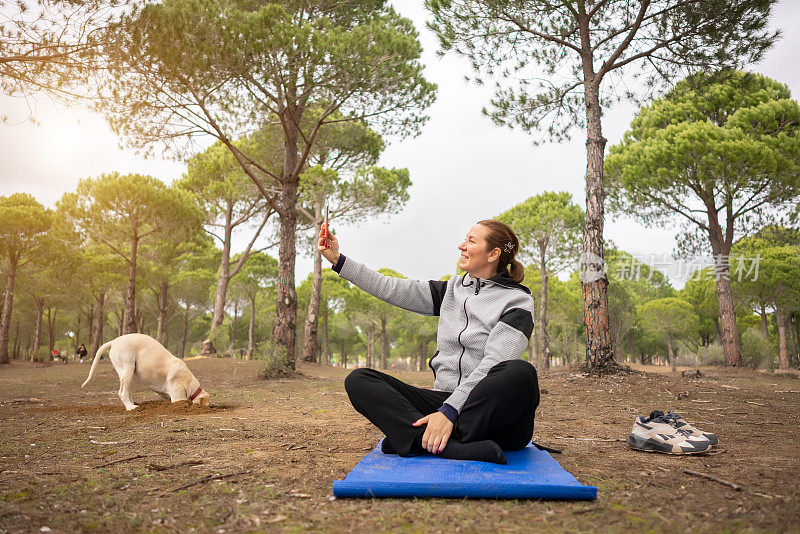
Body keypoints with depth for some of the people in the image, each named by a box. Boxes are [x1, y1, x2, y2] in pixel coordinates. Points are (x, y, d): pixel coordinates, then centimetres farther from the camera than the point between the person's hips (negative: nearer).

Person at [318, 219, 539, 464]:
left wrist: (449, 411, -25)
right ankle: (453, 448, -32)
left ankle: (416, 439, -33)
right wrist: (338, 259, 9)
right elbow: (393, 290, 11)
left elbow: (492, 364, -14)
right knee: (358, 380, -13)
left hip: (490, 411, -5)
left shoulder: (517, 301, -1)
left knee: (521, 373, -38)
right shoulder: (452, 289, 16)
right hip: (445, 398, 5)